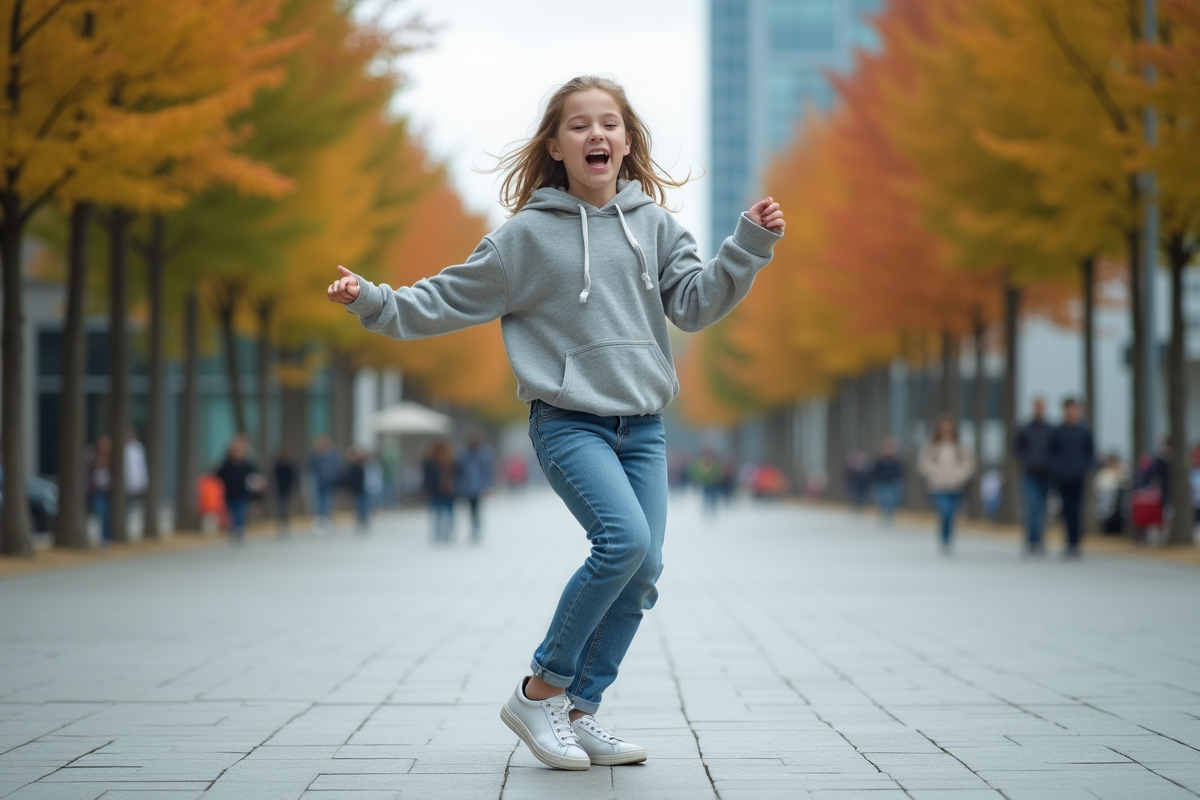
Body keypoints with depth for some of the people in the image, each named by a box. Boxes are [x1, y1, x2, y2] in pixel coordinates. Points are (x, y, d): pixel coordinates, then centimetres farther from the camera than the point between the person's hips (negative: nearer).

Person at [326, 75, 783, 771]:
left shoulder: (655, 225, 9)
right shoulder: (527, 234, 0)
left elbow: (696, 303, 4)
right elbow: (453, 301, 4)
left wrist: (748, 248, -7)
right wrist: (375, 302, -5)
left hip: (643, 427, 5)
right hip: (568, 420, -5)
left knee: (643, 571, 0)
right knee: (625, 539, -24)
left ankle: (580, 711, 15)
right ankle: (541, 691, -9)